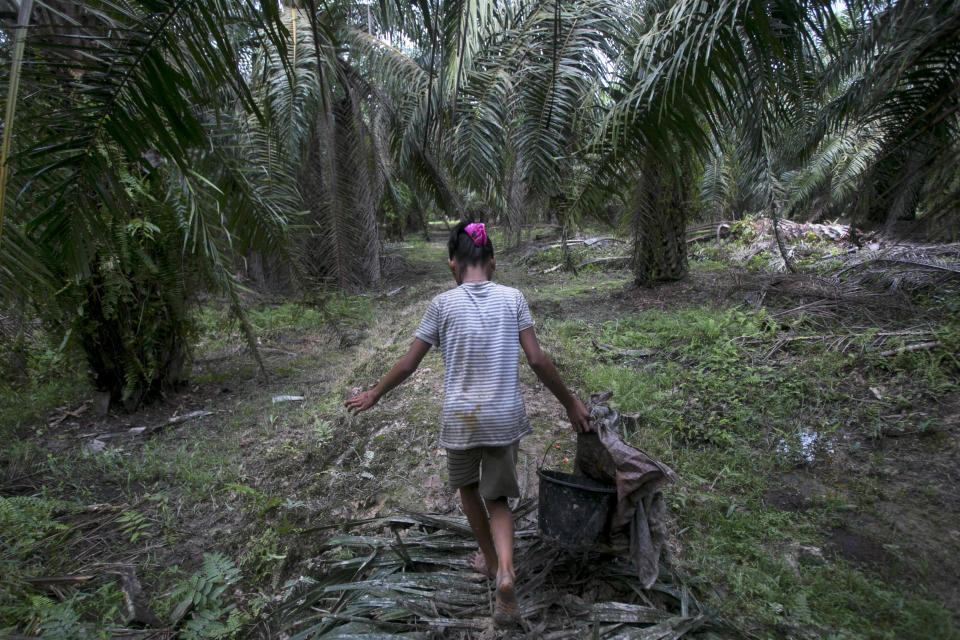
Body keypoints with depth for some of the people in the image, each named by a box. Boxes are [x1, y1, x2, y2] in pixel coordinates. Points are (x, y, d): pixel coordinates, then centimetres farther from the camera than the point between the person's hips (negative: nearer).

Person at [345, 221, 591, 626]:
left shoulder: (443, 304, -6)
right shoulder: (512, 298, -3)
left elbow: (407, 365, -1)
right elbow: (538, 361, -5)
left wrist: (374, 395, 15)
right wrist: (571, 403, 7)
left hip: (461, 419, -1)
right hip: (505, 418, 1)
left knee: (467, 486, 27)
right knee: (498, 499, 19)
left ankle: (489, 559, 43)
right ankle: (505, 573, -4)